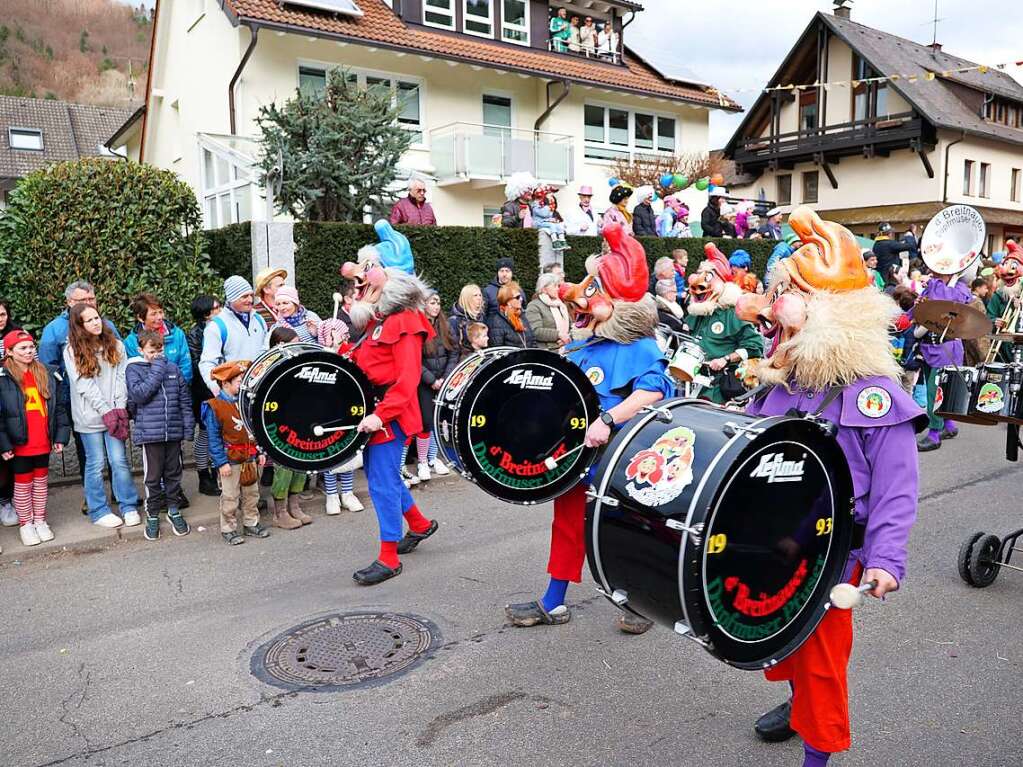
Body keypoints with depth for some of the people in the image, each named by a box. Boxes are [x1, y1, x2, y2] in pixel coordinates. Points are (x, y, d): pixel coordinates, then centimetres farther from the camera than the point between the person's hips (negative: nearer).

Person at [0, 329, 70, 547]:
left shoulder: (47, 374, 3)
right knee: (23, 484, 9)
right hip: (19, 444, -3)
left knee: (41, 480, 15)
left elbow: (59, 406, 6)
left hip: (44, 443, 3)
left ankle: (40, 520, 28)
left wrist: (61, 435, 2)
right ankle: (25, 524, 22)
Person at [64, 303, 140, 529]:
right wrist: (106, 411, -15)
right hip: (89, 416, -2)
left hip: (115, 412, 2)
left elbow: (121, 377, 1)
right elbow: (84, 385, -9)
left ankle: (129, 507, 14)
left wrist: (120, 408, -10)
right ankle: (98, 510, 17)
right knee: (96, 464, 5)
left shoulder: (115, 345, 6)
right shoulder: (72, 351, -3)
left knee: (119, 460, 3)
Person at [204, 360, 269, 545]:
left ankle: (251, 524, 29)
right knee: (230, 498, 3)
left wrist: (260, 452, 10)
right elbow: (214, 439, -14)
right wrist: (221, 462, -17)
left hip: (250, 458, 6)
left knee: (252, 493, 15)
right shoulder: (214, 407, -13)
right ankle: (228, 530, 16)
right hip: (230, 461, -6)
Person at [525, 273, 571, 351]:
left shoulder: (561, 304, 23)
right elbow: (537, 331, -12)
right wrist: (559, 334, -16)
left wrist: (568, 337, 0)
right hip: (548, 351, -6)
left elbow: (571, 326, 23)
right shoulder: (533, 306, 0)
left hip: (566, 348, 6)